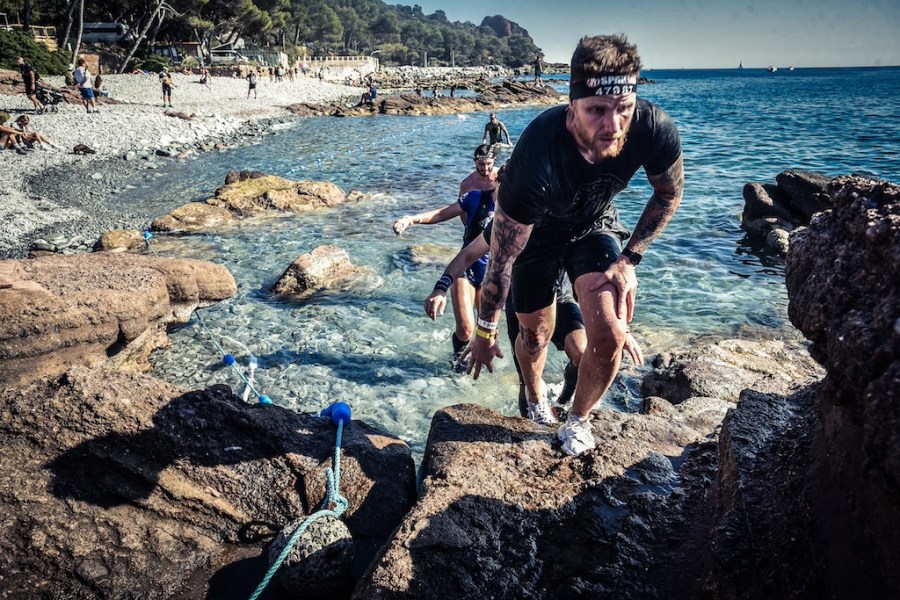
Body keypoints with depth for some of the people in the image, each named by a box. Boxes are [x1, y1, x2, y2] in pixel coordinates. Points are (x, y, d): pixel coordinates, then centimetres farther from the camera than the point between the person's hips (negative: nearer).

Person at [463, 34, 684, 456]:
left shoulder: (654, 130, -30)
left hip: (594, 226, 2)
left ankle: (578, 420, 15)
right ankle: (535, 401, 46)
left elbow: (669, 194, -5)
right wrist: (485, 331, -17)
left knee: (609, 335, -15)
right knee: (536, 334, 10)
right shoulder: (537, 157, -40)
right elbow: (502, 258, -29)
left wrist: (629, 259, -12)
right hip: (536, 229, -2)